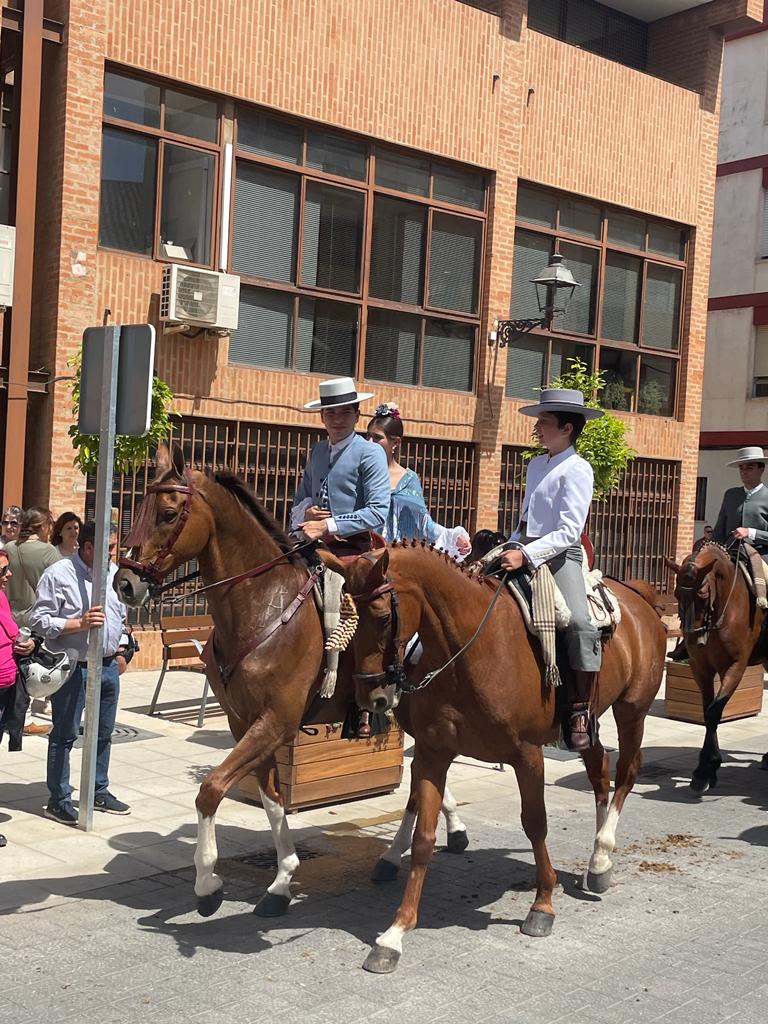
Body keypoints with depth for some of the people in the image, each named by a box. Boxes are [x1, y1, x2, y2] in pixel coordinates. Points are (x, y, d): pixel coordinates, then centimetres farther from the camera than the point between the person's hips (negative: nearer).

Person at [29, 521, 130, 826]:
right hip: (73, 668, -6)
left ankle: (99, 792, 30)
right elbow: (39, 620, -14)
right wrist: (79, 623, -23)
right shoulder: (58, 574, -13)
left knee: (104, 733, 16)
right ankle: (59, 800, 12)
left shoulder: (114, 572, 7)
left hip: (108, 665, 7)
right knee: (65, 735, 3)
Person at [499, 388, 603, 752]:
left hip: (560, 555, -8)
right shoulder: (535, 465, 17)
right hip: (524, 550, 8)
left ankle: (580, 713, -19)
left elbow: (569, 531, -15)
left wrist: (526, 555, -25)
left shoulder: (577, 469, -6)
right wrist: (511, 547, 11)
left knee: (579, 623, -29)